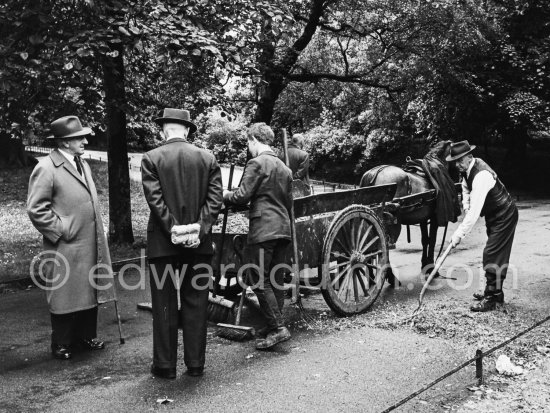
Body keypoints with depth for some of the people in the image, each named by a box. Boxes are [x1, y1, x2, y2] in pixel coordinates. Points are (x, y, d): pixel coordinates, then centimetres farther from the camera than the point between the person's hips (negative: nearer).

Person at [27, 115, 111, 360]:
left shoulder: (83, 164, 14)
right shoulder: (46, 168, -13)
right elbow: (36, 209, -16)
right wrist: (60, 230, -15)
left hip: (90, 246, 8)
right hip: (65, 248, -8)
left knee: (89, 293, 15)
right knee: (65, 296, 4)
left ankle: (86, 337, 29)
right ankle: (61, 345, 18)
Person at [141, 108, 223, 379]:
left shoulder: (151, 159, -3)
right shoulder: (208, 159, 4)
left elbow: (155, 199, -12)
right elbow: (215, 200, -3)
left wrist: (173, 229, -11)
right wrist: (199, 229, -9)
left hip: (163, 244, -2)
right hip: (199, 244, 2)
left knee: (164, 306, 7)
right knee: (196, 304, 10)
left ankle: (165, 365, 14)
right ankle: (196, 364, 17)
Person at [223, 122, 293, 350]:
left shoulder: (257, 163, -8)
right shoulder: (284, 168, 18)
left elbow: (242, 196, -12)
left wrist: (226, 195, 7)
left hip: (263, 230, -8)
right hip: (283, 229, 8)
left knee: (259, 280, -4)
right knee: (276, 280, 11)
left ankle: (278, 328, -7)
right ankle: (274, 325, 16)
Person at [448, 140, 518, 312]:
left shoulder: (481, 175, -33)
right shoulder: (468, 169, -3)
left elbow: (475, 210, -36)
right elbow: (466, 188, 17)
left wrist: (459, 234, -35)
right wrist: (465, 207, 0)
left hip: (504, 216, -10)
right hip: (493, 215, 10)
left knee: (492, 255, -10)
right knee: (497, 254, 18)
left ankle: (490, 299, -3)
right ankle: (495, 292, 30)